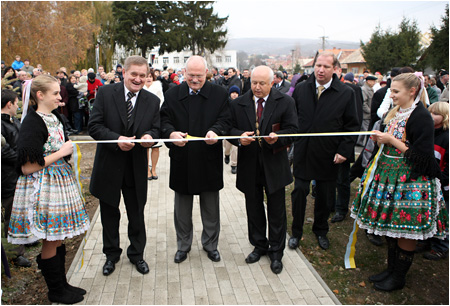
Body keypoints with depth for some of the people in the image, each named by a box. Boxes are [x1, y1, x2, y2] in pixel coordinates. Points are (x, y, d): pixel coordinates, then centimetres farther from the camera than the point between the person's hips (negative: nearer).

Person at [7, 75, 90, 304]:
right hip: (43, 188, -8)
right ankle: (55, 291, 21)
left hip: (59, 182, 8)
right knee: (50, 243, 5)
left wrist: (68, 149, 8)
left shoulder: (54, 117, 8)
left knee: (58, 240, 16)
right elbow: (27, 167, -20)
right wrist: (61, 152, -17)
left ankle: (62, 284, 29)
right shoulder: (32, 123, -17)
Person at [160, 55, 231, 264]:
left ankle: (210, 244, 33)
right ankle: (183, 245, 33)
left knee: (210, 208, 14)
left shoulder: (220, 94, 1)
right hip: (181, 161, 1)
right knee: (182, 208, 14)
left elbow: (225, 120, -5)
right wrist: (171, 133, -25)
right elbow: (164, 120, -3)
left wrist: (216, 131, -27)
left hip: (209, 161, 0)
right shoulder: (172, 95, 3)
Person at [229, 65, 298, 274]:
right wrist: (239, 137, -18)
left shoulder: (285, 103, -4)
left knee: (276, 211, 8)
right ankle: (259, 246, 35)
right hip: (249, 165, 2)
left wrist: (278, 137, -26)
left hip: (274, 165, -2)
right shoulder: (239, 104, 2)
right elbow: (231, 128, 4)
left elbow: (292, 130, -5)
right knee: (254, 208, 15)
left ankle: (276, 252, 26)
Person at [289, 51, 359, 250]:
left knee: (325, 195, 13)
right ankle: (296, 232, 21)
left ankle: (321, 230, 35)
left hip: (328, 156, 0)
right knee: (299, 191, 3)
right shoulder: (300, 89, 1)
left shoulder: (346, 93, -4)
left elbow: (352, 126, -1)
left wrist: (344, 150, -8)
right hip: (303, 152, 1)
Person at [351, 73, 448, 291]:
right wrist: (381, 139, 1)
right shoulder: (396, 113, 10)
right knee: (390, 226, 16)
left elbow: (422, 154, -19)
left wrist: (391, 140, -18)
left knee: (405, 232, 3)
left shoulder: (421, 116, -16)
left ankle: (398, 277, 19)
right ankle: (391, 269, 30)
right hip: (389, 174, 9)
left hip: (409, 180, -8)